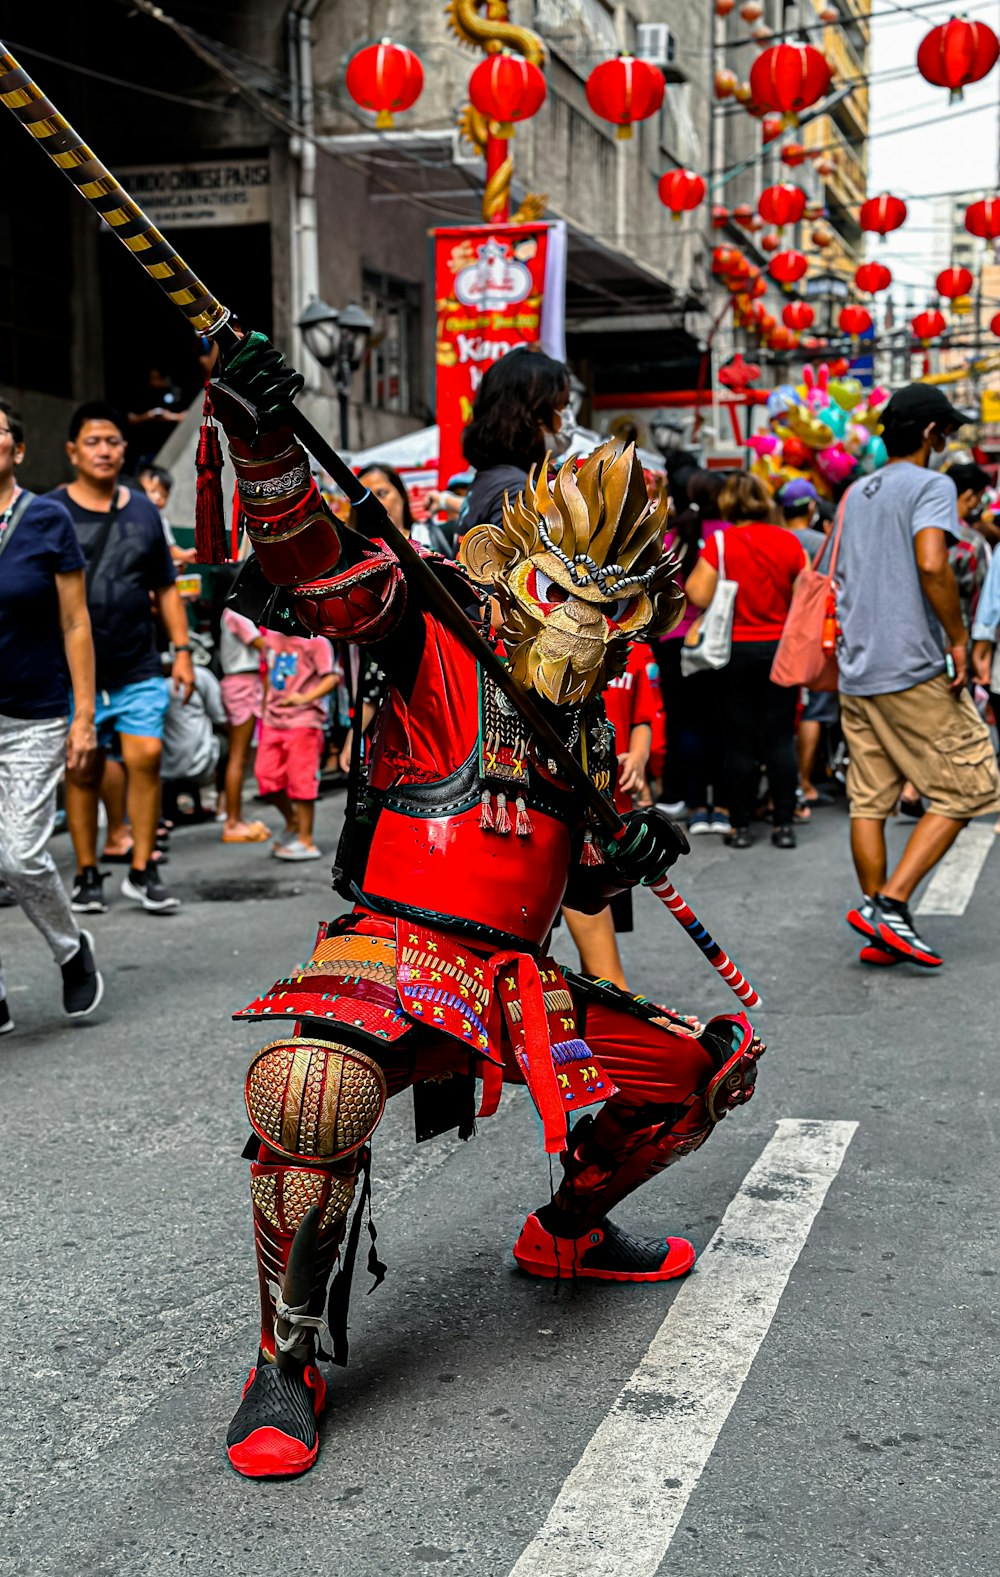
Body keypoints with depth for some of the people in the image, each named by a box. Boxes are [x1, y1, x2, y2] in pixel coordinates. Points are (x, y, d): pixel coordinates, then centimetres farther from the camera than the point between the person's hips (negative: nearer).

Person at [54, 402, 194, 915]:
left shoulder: (142, 511, 12)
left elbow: (166, 588, 16)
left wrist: (182, 650, 9)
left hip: (139, 669, 2)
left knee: (146, 757, -9)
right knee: (82, 771, 4)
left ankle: (142, 871, 2)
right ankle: (87, 876, 16)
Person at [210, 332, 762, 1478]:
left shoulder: (587, 726, 17)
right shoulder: (440, 642, -4)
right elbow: (319, 562, -21)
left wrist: (622, 860, -1)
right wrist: (263, 444, -39)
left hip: (520, 985, 7)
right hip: (394, 957, -7)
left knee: (710, 1067, 12)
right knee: (312, 1089, -39)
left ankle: (568, 1230, 35)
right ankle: (286, 1360, -16)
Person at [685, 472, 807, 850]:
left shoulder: (720, 542, -9)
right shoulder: (788, 541, -1)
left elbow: (699, 596, -14)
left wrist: (695, 571, 4)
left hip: (736, 650, -2)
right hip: (780, 647, 2)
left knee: (740, 741, 5)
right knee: (780, 738, 6)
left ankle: (740, 825, 8)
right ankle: (783, 823, 7)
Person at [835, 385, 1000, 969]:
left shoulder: (855, 494, 17)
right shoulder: (931, 486, -6)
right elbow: (931, 564, -21)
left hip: (856, 673, 8)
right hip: (914, 669, -8)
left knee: (869, 802, 9)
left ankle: (878, 931, 12)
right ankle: (890, 903, -7)